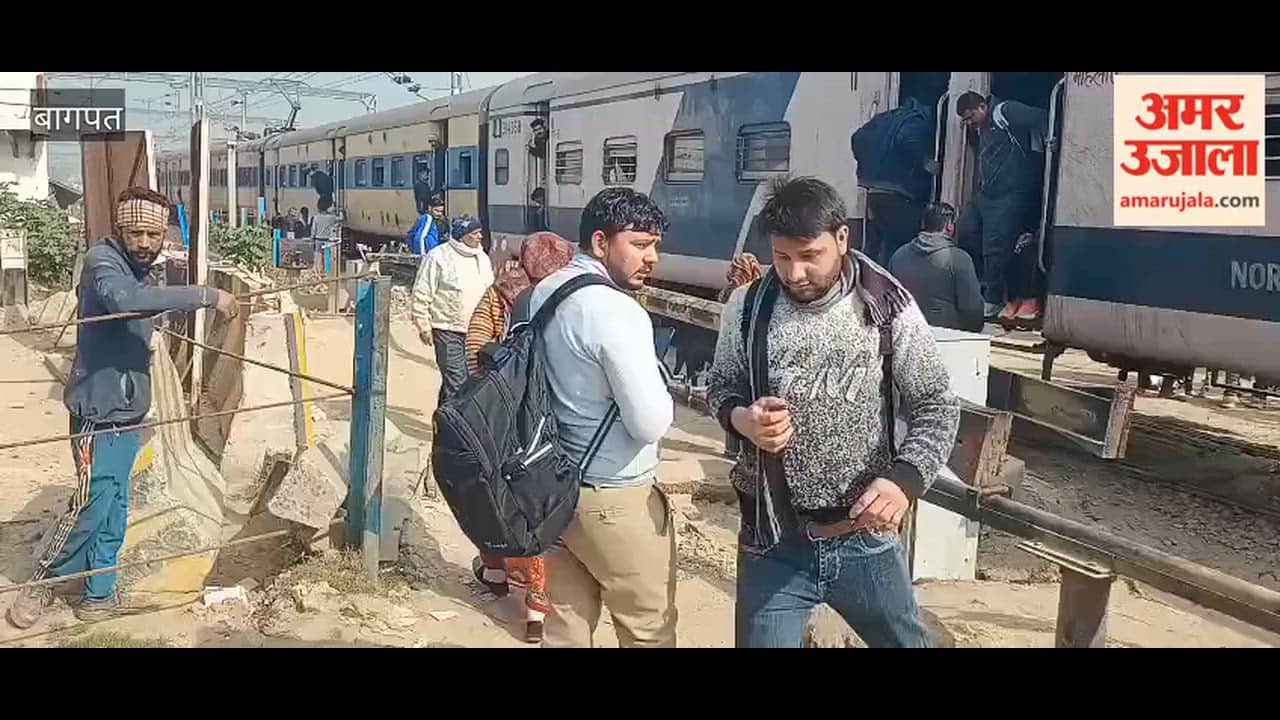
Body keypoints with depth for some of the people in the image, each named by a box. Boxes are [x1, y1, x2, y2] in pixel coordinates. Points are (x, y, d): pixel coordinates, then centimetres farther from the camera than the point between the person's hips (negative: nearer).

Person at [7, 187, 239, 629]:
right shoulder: (102, 261, -15)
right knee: (92, 504, -4)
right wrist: (206, 296, -36)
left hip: (126, 411, 8)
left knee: (113, 510, 12)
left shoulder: (138, 270, 12)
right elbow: (126, 300, -37)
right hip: (99, 411, -8)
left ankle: (99, 596, 22)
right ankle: (42, 584, 15)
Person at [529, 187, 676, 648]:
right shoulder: (617, 311, -22)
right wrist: (663, 394, -2)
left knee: (565, 629, 17)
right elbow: (651, 424, -22)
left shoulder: (542, 293, 6)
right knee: (650, 634, 9)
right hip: (617, 501, -9)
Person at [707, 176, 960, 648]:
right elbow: (721, 390, 8)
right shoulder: (747, 307, -5)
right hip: (773, 539, 0)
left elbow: (936, 406, -2)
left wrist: (905, 478, -18)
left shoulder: (887, 306, -8)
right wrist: (741, 417, -16)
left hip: (866, 537, 1)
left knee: (904, 640, 20)